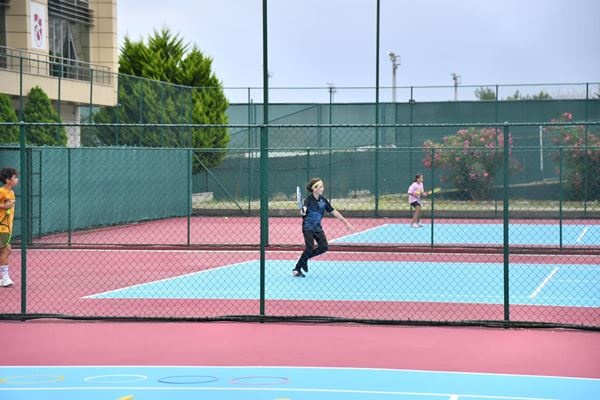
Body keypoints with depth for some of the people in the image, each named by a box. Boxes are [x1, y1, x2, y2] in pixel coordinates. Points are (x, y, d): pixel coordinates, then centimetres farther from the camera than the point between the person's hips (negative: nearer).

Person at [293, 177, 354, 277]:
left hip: (318, 227, 6)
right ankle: (296, 269, -5)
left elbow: (334, 212, 9)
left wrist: (346, 223, 8)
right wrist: (303, 212, -60)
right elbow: (304, 207, -34)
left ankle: (305, 258, 11)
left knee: (324, 247, -8)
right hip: (308, 227, -6)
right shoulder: (309, 200, -13)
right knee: (310, 248, -17)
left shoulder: (323, 200, 4)